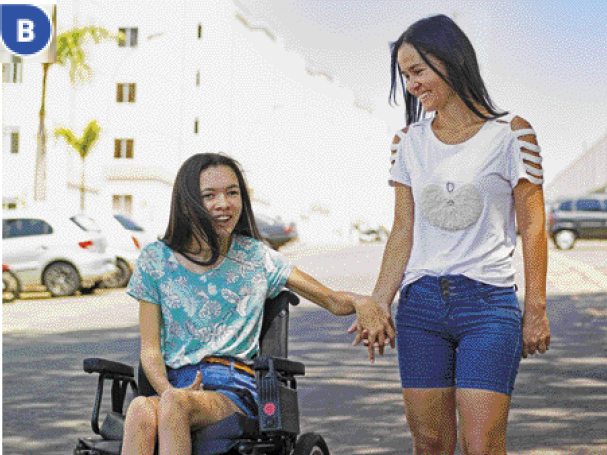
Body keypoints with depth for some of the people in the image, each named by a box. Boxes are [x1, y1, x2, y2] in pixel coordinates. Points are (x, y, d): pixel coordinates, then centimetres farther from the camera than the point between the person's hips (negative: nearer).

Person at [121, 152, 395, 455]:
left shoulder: (255, 258, 9)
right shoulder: (156, 261, 9)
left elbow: (333, 301, 11)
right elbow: (150, 349, 7)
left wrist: (360, 302, -14)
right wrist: (168, 391, -14)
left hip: (233, 388, -1)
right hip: (174, 382, 1)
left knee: (174, 405, -36)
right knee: (141, 410, -37)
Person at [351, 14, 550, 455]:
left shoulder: (511, 133, -1)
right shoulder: (409, 141, 10)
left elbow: (533, 225, 0)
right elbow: (403, 231, 10)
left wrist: (536, 309, -3)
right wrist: (378, 305, 1)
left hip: (489, 303, -3)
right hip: (421, 303, 4)